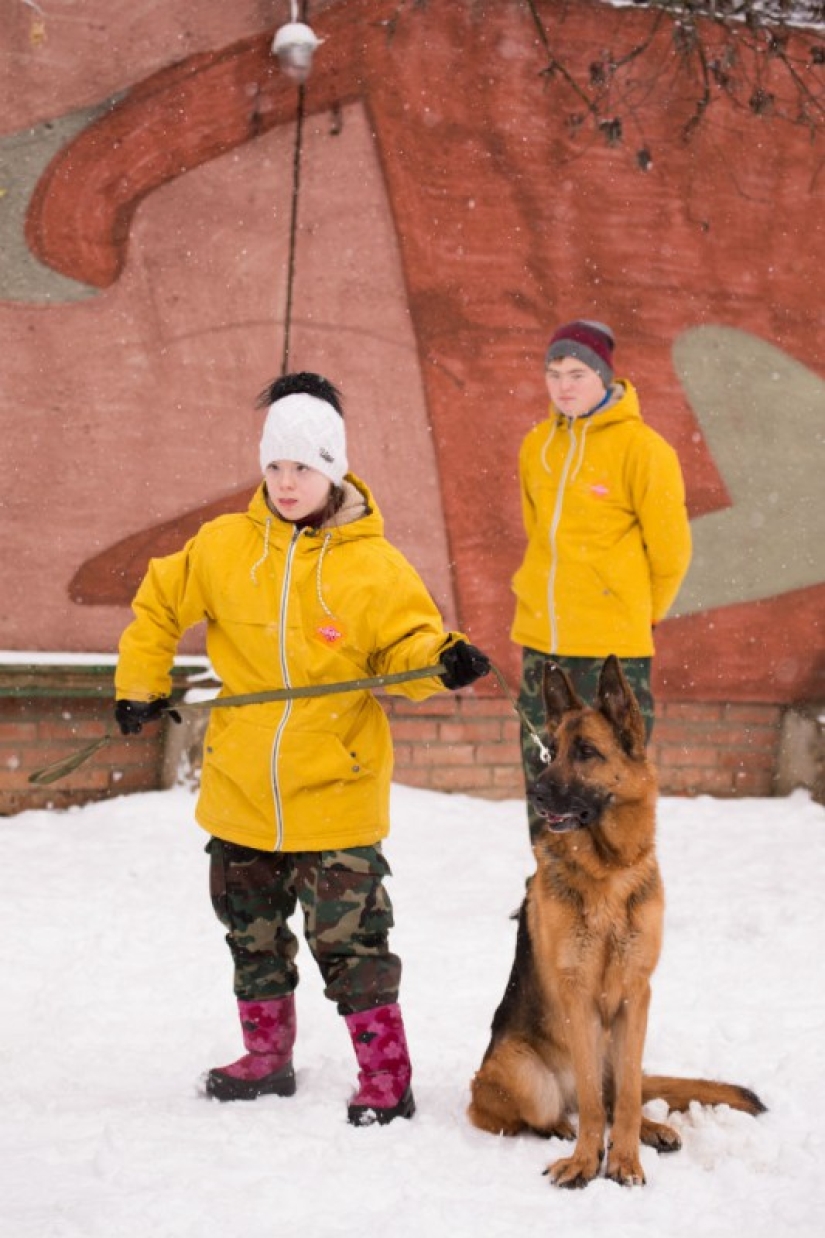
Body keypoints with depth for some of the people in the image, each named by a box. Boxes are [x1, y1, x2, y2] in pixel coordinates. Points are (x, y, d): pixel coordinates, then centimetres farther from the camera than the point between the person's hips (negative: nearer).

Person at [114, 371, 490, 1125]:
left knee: (349, 940, -5)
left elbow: (405, 645, -5)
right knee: (252, 932, 18)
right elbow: (160, 604, 13)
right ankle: (267, 1058, 34)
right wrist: (141, 685, 13)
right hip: (241, 787, 4)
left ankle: (386, 1078, 4)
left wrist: (442, 660, -26)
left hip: (336, 789, -4)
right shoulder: (223, 547, -1)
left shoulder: (375, 566, -8)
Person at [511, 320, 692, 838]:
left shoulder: (641, 448, -9)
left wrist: (640, 614, 7)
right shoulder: (538, 445, 8)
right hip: (541, 639, 6)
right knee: (543, 772, 11)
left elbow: (670, 548, -3)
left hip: (613, 644, -6)